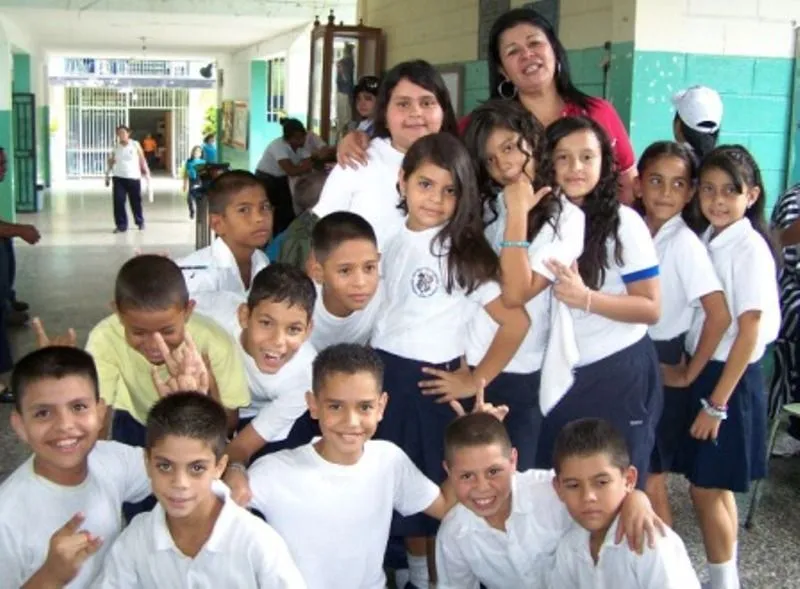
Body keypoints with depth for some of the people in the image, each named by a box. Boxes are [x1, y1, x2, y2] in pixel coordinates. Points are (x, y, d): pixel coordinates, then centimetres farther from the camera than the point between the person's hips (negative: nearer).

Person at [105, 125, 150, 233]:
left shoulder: (135, 145, -1)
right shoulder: (116, 147, 4)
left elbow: (142, 159, 2)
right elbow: (111, 161, 10)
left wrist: (146, 172, -1)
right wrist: (108, 175, 5)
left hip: (133, 177, -1)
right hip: (118, 178, 1)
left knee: (136, 201, 10)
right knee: (118, 201, -8)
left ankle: (140, 222, 31)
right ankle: (121, 225, -1)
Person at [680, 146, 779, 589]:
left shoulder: (749, 249, -16)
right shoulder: (706, 241, 5)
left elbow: (749, 332, -17)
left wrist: (717, 403, -15)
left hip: (732, 378, -7)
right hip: (701, 369, 7)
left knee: (706, 489, 0)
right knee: (716, 489, 14)